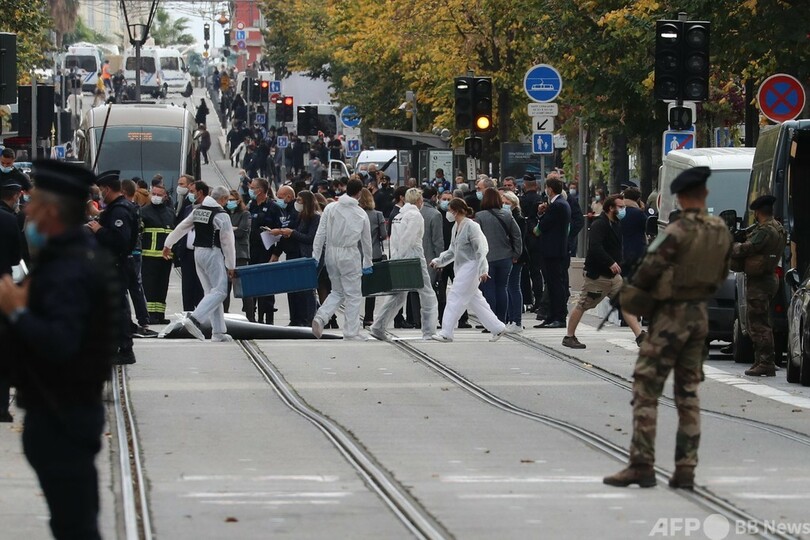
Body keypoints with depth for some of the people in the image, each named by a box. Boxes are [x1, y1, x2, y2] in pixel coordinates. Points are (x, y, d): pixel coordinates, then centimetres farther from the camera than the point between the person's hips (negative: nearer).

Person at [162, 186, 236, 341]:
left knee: (211, 291, 13)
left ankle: (218, 331, 12)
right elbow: (228, 242, -10)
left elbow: (181, 228, 17)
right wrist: (231, 266, -3)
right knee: (219, 291, -9)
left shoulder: (198, 210, 10)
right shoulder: (221, 215, -12)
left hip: (198, 251, 8)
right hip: (213, 253, -8)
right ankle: (194, 319, -25)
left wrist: (168, 244, 31)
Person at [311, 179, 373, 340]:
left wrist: (315, 257, 2)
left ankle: (321, 317, -5)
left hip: (331, 254, 3)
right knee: (353, 295, 7)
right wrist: (367, 263, 19)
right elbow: (366, 240, 8)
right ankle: (351, 332, 6)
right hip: (349, 255, -3)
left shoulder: (330, 208, 0)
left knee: (337, 292, 18)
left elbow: (320, 234, -2)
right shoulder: (361, 214, -1)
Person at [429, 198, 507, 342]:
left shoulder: (471, 226, -15)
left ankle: (446, 333, -7)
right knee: (474, 300, 10)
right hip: (462, 268, 10)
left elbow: (480, 250, -17)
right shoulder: (456, 227, 12)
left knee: (455, 298, -9)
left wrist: (482, 270, -22)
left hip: (471, 267, -10)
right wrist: (438, 261, 11)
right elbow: (452, 251, 21)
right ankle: (497, 327, 16)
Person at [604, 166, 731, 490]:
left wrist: (634, 290, 2)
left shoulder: (678, 232, -18)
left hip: (670, 316, -7)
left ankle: (641, 466, -6)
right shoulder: (721, 233, 3)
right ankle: (685, 469, 8)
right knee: (688, 393, 11)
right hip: (700, 315, 7)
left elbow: (649, 270, -17)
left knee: (646, 390, -2)